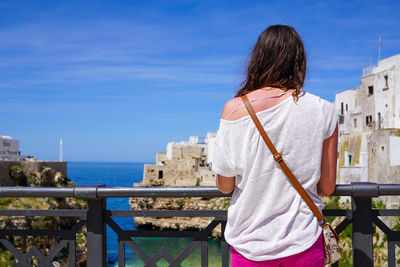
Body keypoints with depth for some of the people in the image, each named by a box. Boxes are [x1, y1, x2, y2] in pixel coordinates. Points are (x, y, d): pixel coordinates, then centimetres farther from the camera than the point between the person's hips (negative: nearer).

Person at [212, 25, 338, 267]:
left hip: (250, 244, -1)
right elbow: (327, 187, -2)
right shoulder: (324, 111, -8)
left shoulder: (235, 109, -11)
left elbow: (225, 185, -5)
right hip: (303, 242, 1)